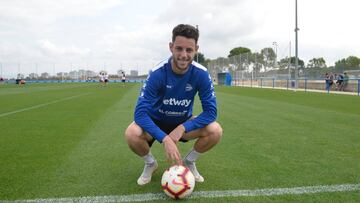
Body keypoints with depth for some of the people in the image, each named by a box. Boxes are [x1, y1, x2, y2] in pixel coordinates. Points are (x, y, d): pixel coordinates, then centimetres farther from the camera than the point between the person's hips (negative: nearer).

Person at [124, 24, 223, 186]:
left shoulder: (201, 74, -21)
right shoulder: (157, 73, -28)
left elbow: (211, 111, -20)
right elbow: (140, 112, -33)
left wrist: (182, 128, -32)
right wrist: (165, 139, -45)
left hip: (184, 122, 2)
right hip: (156, 121, -1)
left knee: (215, 131, -24)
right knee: (131, 134, -32)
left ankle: (189, 162, 6)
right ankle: (150, 164, 3)